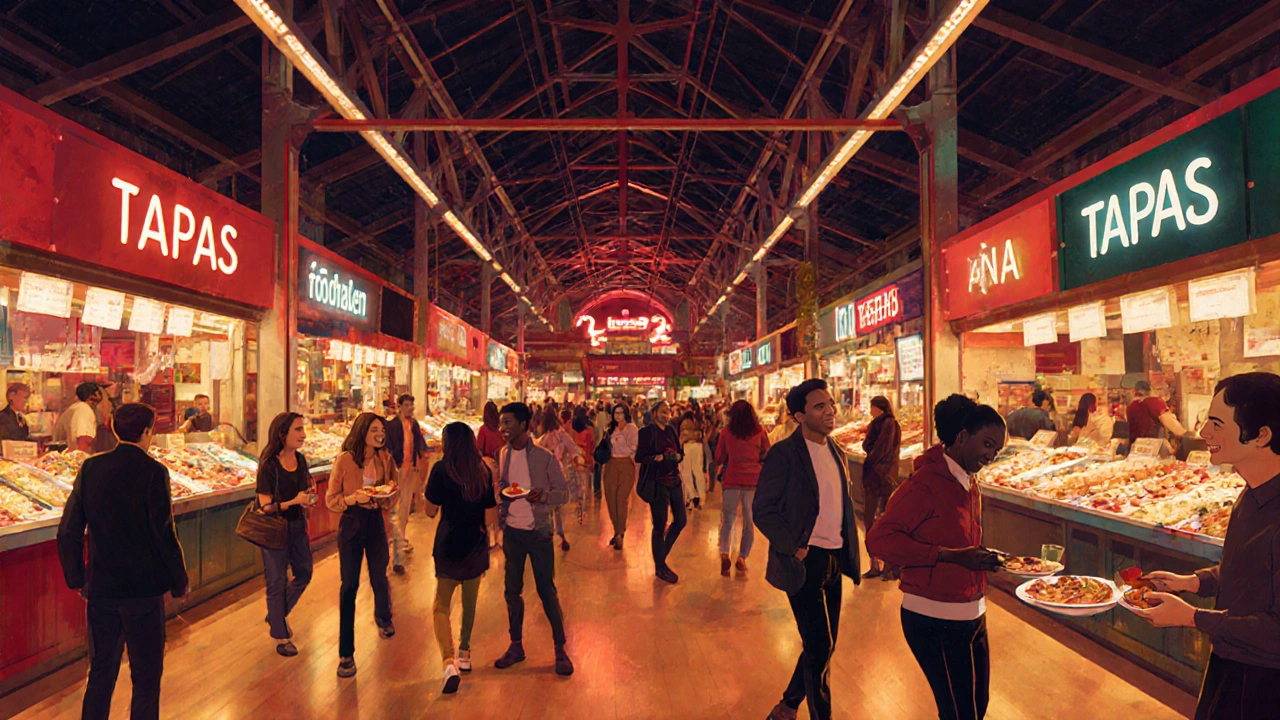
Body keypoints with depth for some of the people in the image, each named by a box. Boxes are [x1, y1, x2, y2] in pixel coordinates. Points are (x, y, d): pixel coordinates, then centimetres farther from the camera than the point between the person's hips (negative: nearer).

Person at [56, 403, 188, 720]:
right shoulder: (153, 471, -15)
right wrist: (179, 583, -3)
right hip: (144, 590, -5)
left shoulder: (91, 468, 0)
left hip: (100, 588, 5)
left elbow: (68, 532, 3)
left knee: (100, 673, 20)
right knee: (146, 677, 9)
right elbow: (164, 535, -15)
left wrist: (76, 578, 16)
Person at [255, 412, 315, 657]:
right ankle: (280, 636, 23)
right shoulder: (269, 466, -18)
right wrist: (294, 501, -27)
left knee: (304, 574, 16)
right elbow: (266, 507, -18)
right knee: (278, 582, 7)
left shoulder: (300, 459, 1)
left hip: (298, 526, 7)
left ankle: (277, 614, 40)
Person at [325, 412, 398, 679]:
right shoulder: (344, 460, -12)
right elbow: (331, 500, -7)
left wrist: (388, 493, -13)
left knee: (379, 578, 13)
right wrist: (354, 498, -23)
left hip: (375, 522, 3)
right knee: (349, 585, 0)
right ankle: (346, 653, 11)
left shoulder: (385, 460, -1)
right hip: (351, 524, -3)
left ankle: (383, 618, 48)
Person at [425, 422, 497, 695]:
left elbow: (431, 510, -8)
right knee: (470, 602, 20)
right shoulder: (483, 470, 1)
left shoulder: (442, 469, -12)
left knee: (441, 606, 2)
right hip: (476, 543, 5)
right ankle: (464, 654, 35)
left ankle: (449, 663, -15)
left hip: (450, 543, -4)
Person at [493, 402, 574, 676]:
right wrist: (501, 502, -5)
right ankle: (516, 646, 28)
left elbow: (563, 493, -9)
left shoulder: (544, 457, -11)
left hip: (538, 532, -5)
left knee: (547, 591, 2)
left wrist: (543, 495, -28)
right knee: (512, 590, 12)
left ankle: (560, 650, 15)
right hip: (512, 531, 5)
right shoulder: (503, 455, 4)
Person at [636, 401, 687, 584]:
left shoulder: (672, 431, 11)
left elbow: (680, 453, 15)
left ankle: (661, 554, 32)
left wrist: (678, 456, -7)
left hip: (674, 480, 6)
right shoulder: (647, 432, -7)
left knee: (681, 520, 9)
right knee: (659, 525, 2)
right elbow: (639, 457, -10)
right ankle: (660, 567, 18)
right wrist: (657, 458, -22)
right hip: (657, 483, -6)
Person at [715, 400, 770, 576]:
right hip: (754, 480, 0)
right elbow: (767, 455, 8)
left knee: (728, 520, 9)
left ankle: (724, 553, -9)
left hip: (732, 479, 0)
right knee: (750, 521, 11)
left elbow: (719, 459, 5)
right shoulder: (759, 431, -1)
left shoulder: (726, 432, -2)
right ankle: (742, 557, 12)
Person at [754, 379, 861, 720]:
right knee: (820, 647, -2)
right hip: (806, 561, -7)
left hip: (835, 560, 8)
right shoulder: (784, 454, -14)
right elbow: (763, 509, -14)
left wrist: (851, 553, 8)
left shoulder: (836, 452, 8)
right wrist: (793, 548, -16)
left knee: (823, 646, 16)